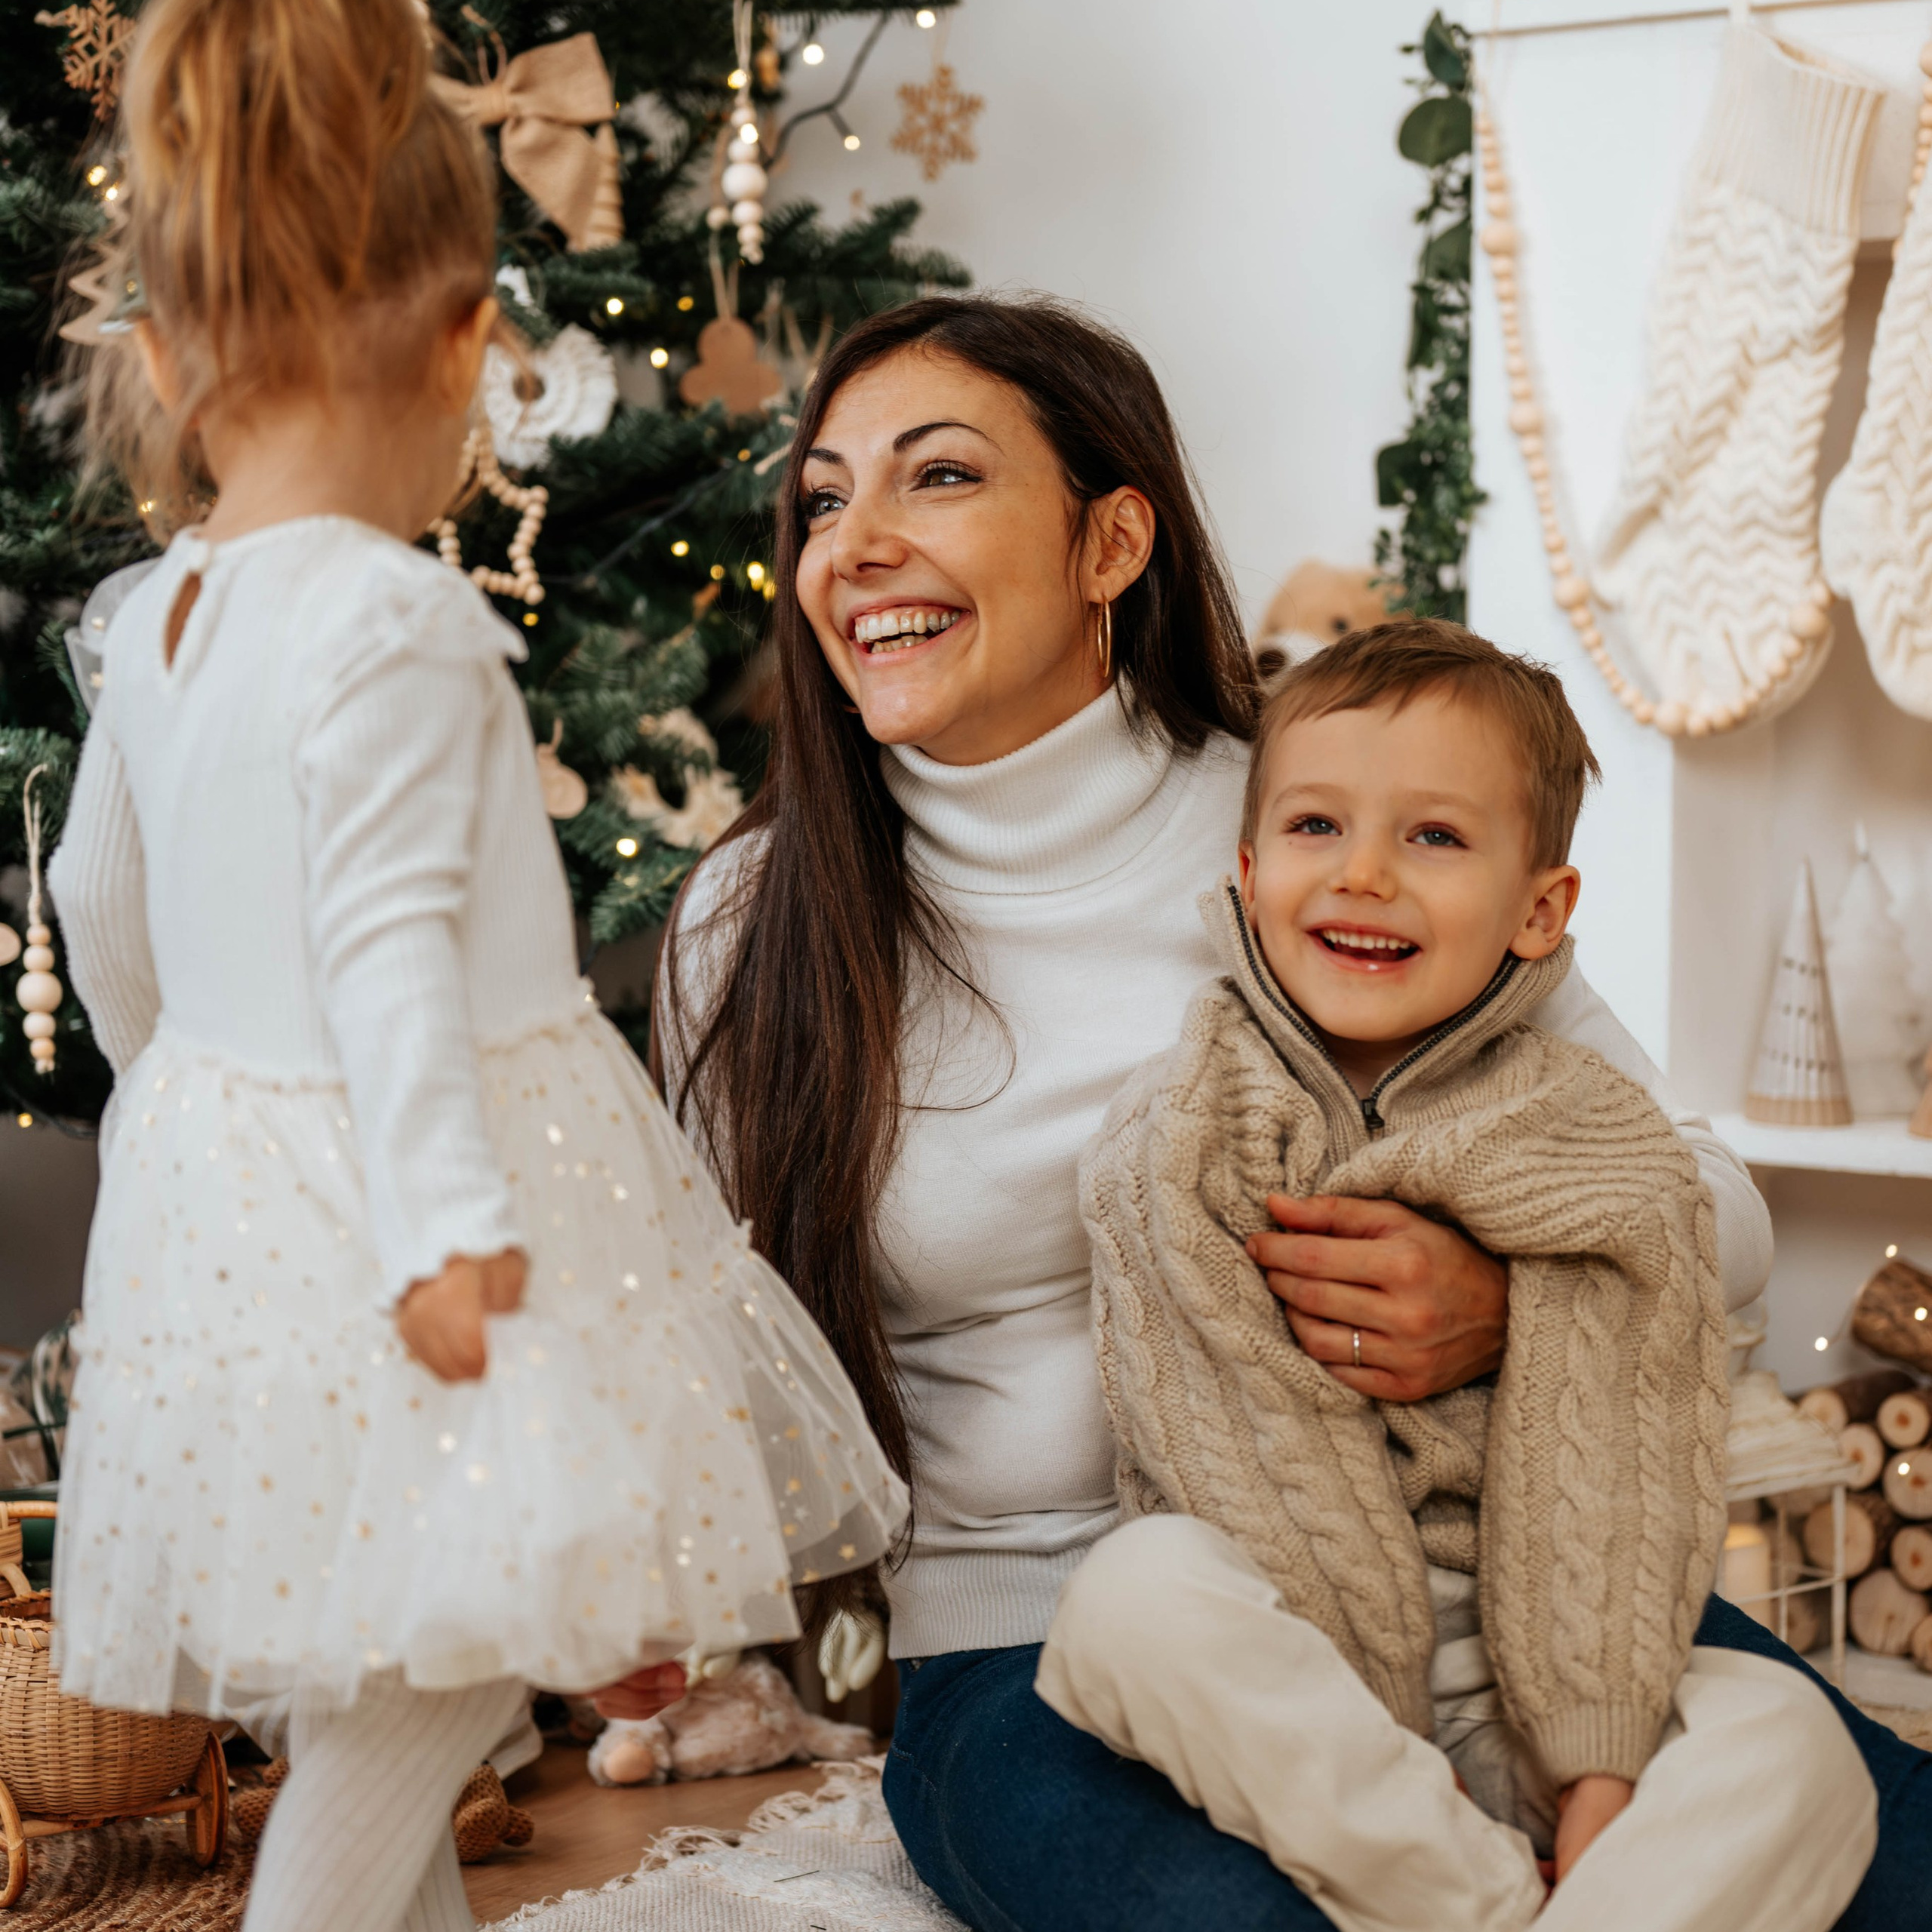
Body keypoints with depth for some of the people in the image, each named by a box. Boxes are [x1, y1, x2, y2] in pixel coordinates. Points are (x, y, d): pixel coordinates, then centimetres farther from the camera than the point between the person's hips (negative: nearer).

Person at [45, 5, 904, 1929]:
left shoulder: (153, 619, 7)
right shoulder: (395, 621, -19)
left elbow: (98, 901, 18)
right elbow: (387, 941, -24)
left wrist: (164, 1085, 34)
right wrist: (448, 1220, -23)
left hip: (223, 1161, 9)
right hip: (373, 1172, -9)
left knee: (405, 1659, 20)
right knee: (438, 1664, -1)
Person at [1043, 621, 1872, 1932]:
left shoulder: (1608, 1161, -1)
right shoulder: (1171, 1152, -4)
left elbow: (1621, 1502, -4)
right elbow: (1248, 1467, -10)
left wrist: (1600, 1775, -15)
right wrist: (1398, 1768, -16)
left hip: (1529, 1702, 1)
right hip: (1291, 1723, -1)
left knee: (1790, 1744, -23)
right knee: (1143, 1586, -30)